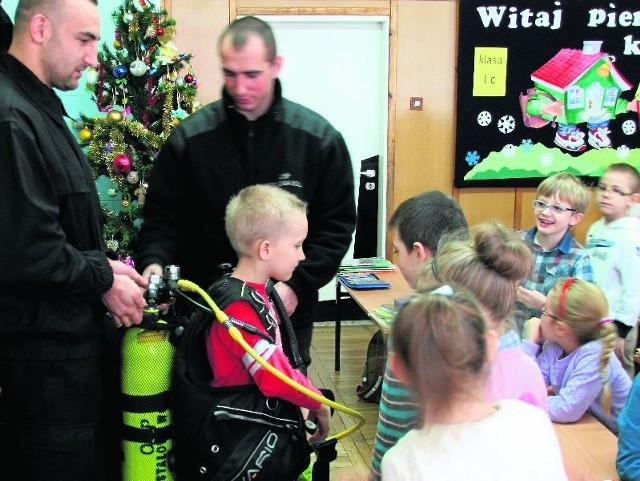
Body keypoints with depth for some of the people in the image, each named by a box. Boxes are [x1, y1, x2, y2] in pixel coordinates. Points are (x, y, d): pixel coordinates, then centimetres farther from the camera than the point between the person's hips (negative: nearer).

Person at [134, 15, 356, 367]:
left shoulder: (319, 138, -3)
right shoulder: (190, 137, -4)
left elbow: (336, 225, -1)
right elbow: (162, 218, 1)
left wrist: (297, 284, -12)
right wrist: (154, 263, -19)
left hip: (288, 313, 0)